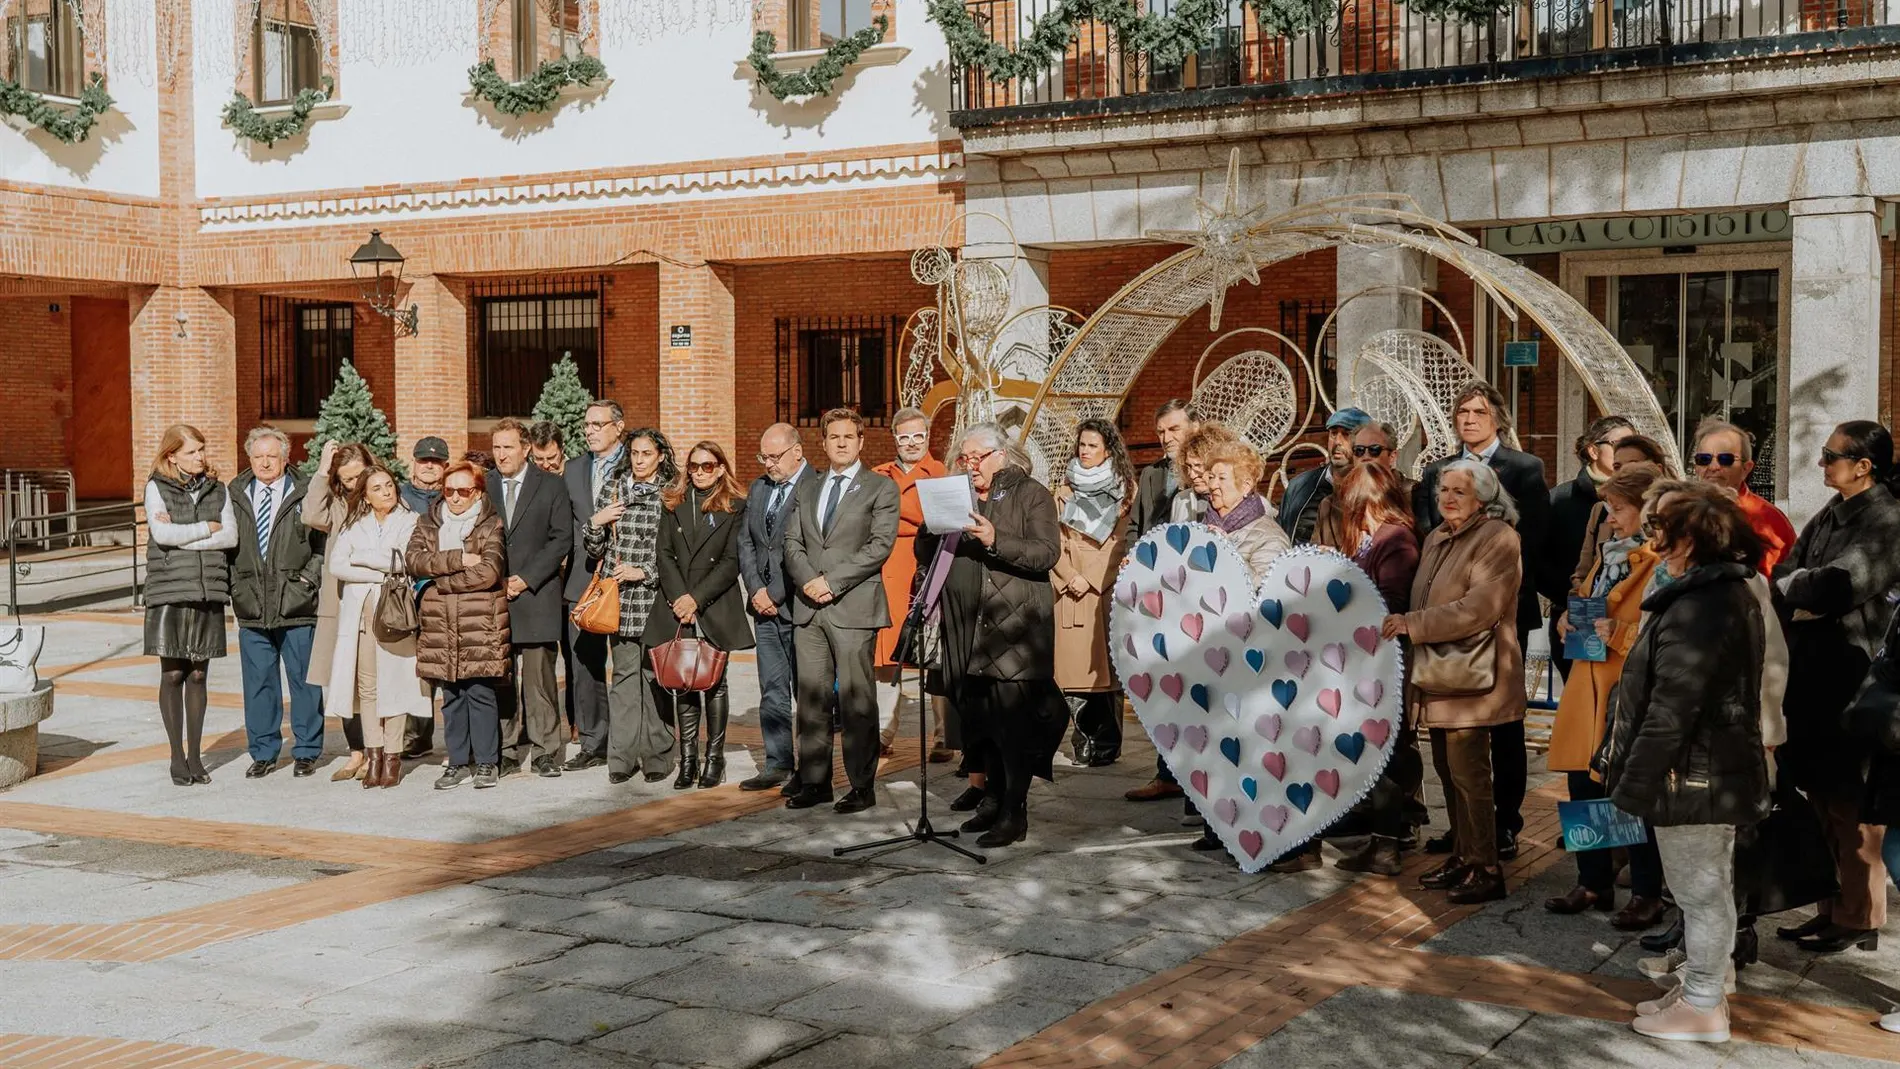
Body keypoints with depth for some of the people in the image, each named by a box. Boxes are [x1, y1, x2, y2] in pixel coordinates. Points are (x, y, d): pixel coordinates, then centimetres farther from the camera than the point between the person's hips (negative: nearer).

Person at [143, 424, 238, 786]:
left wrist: (181, 535, -10)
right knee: (172, 675, 0)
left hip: (208, 591, 3)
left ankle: (195, 755, 12)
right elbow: (162, 534, -13)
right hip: (169, 591, -2)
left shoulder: (217, 489, 11)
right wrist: (208, 528, -5)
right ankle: (177, 756, 8)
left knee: (198, 675, 6)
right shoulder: (157, 488, 2)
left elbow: (231, 537, -2)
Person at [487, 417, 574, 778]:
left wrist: (527, 579, -8)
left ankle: (546, 751, 4)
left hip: (536, 597, -2)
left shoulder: (551, 486, 5)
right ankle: (507, 752, 7)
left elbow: (562, 538, 0)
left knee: (540, 677, -3)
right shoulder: (482, 486, 12)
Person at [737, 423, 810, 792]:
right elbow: (745, 543, 14)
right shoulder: (758, 489, 15)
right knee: (772, 691, 9)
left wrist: (776, 595, -12)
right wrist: (757, 590, 0)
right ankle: (777, 765, 15)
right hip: (765, 606, 7)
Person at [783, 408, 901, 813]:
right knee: (811, 696, 5)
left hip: (854, 607, -5)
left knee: (856, 699, -4)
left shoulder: (881, 488, 3)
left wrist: (832, 581, -13)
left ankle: (862, 786, 3)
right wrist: (808, 580, -7)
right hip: (809, 607, 5)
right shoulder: (807, 488, 19)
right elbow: (792, 541, 13)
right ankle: (814, 781, 12)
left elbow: (880, 545, -8)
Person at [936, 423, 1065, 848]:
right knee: (980, 716, 8)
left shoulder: (1031, 495, 1)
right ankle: (994, 797, 21)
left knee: (1014, 718, -9)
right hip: (969, 629, 6)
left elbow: (1047, 553, -12)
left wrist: (995, 540, -22)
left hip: (1015, 625, -6)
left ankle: (1014, 813, -6)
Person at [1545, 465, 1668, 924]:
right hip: (1588, 686, 8)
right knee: (1584, 789, 11)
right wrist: (1570, 619, 6)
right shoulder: (1608, 552, 17)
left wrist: (1618, 631, -22)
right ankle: (1593, 884, 24)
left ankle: (1647, 895, 11)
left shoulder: (1662, 562, -11)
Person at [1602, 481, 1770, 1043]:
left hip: (1690, 775, -11)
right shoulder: (1728, 592, 10)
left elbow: (1671, 709, -26)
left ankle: (1702, 1008, 11)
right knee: (1710, 889, 19)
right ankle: (1699, 987, 32)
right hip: (1719, 769, 11)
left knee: (1700, 893, 1)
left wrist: (1636, 783, -19)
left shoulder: (1698, 608, -24)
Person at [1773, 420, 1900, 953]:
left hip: (1853, 680, -8)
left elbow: (1835, 587, -22)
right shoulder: (1828, 517, 13)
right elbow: (1784, 576, 9)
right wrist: (1803, 601, -9)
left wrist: (1793, 587, -7)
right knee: (1822, 796, 13)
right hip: (1813, 677, 8)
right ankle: (1832, 909, 22)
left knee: (1849, 803, -1)